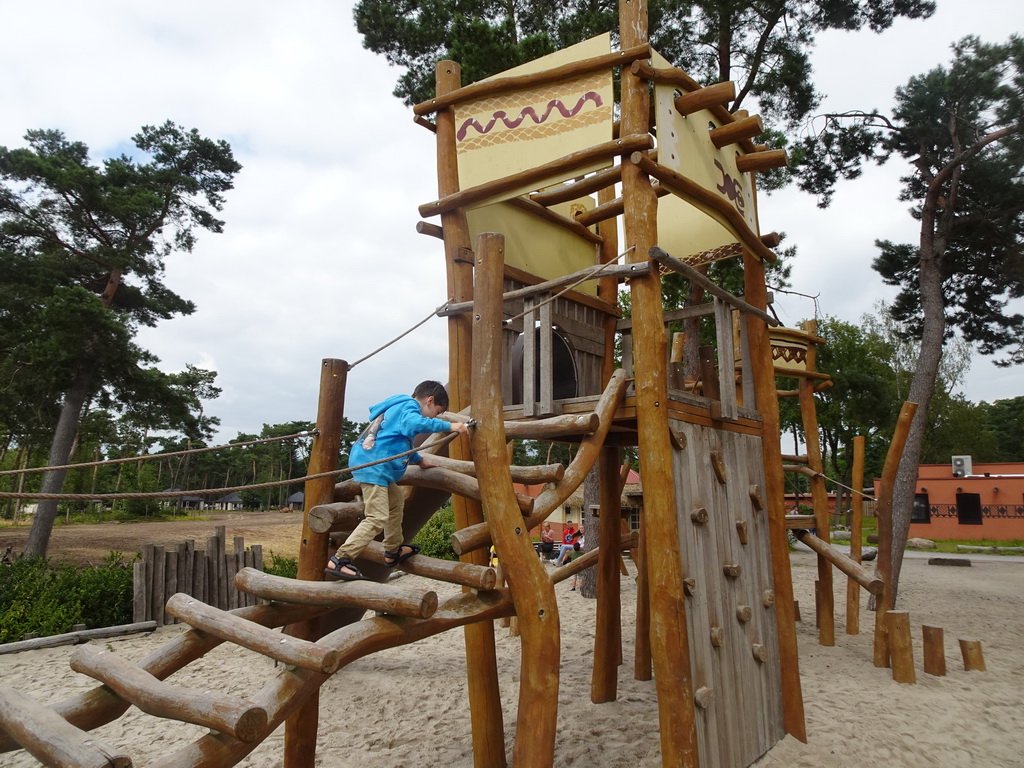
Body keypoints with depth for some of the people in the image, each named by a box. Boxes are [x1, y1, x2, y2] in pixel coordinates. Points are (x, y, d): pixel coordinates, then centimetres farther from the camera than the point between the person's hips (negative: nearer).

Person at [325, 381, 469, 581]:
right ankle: (338, 561, -17)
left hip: (377, 468, 11)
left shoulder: (400, 407, 24)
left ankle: (393, 552, 36)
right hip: (373, 467, -11)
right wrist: (449, 426, -26)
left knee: (396, 501, 25)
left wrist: (419, 460, 42)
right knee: (377, 519, -15)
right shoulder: (409, 406, -7)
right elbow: (414, 424, -31)